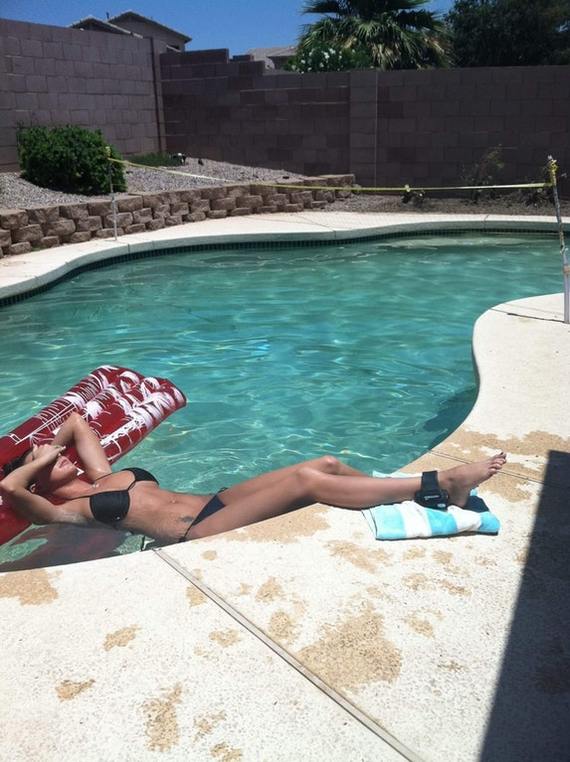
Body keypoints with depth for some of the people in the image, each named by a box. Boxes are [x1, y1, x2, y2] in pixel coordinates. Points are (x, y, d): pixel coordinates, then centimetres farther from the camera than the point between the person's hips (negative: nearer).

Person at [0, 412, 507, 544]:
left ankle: (422, 494, -6)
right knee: (307, 481, -24)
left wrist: (50, 445, 29)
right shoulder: (68, 511, 4)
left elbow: (77, 420, 36)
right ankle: (437, 486, -21)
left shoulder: (103, 478, 24)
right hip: (198, 534, -9)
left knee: (326, 462, -9)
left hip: (216, 503, 9)